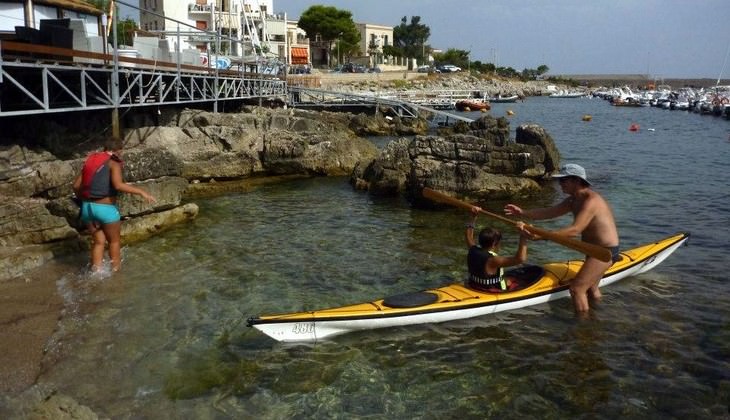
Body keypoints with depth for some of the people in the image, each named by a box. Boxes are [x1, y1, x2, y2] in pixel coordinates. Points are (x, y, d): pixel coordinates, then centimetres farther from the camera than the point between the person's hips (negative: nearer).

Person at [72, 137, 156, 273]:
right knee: (114, 241, 15)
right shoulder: (114, 163, -8)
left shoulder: (90, 160, 11)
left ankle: (96, 273, 13)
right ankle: (116, 271, 25)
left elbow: (76, 185, 11)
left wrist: (83, 199, 28)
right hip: (106, 209, -6)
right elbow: (118, 185, -25)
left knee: (99, 242, 16)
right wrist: (141, 192, -22)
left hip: (87, 207, 6)